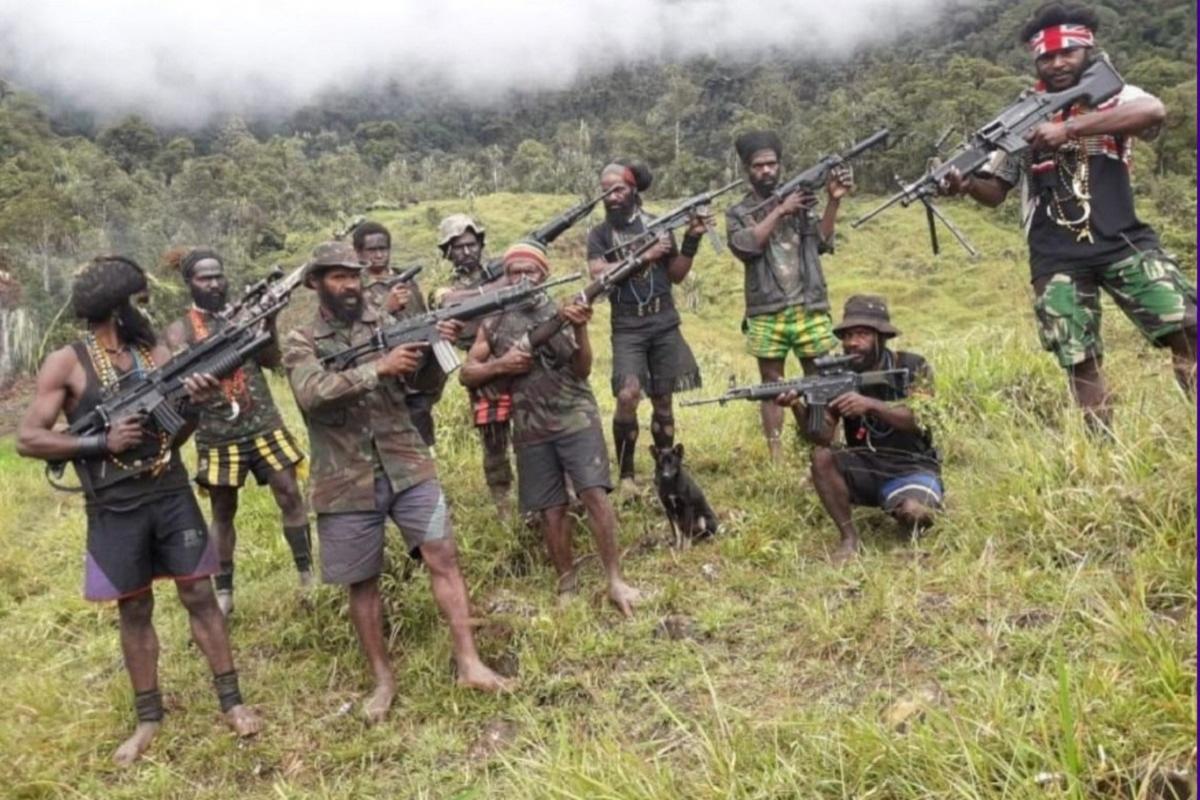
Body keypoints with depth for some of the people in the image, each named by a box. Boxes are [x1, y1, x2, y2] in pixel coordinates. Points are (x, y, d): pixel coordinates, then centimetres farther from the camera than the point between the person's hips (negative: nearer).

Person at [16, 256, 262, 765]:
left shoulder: (156, 353, 4)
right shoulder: (66, 363, -6)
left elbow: (171, 435, 5)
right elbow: (27, 439, -7)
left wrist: (193, 404, -16)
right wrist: (100, 442, -17)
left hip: (171, 494, 2)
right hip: (113, 508, -2)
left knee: (199, 594, 4)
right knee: (134, 610, 9)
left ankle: (231, 702, 13)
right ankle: (149, 718, 23)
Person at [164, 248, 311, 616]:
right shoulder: (180, 330, 1)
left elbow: (272, 360, -4)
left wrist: (268, 322, -20)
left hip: (264, 425, 2)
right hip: (217, 436, -1)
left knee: (290, 494, 0)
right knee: (223, 511, 7)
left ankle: (308, 572, 10)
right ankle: (223, 591, 17)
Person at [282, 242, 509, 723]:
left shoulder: (386, 324, 6)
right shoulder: (300, 342, -2)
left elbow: (425, 385, 3)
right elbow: (312, 393, -21)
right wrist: (379, 368, -28)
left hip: (407, 466, 2)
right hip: (346, 482, -1)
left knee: (443, 558, -5)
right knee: (362, 584, 9)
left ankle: (469, 664, 2)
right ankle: (383, 679, 24)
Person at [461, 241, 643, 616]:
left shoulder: (561, 312, 3)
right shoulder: (494, 323, 7)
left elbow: (582, 370, -5)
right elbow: (466, 374, 9)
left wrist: (580, 329, -21)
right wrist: (500, 365, -9)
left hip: (576, 418, -1)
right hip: (531, 430, 2)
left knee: (595, 494, -10)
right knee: (551, 509, 5)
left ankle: (615, 580, -3)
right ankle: (567, 583, 20)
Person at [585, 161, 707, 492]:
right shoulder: (599, 235, 3)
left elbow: (676, 274, 10)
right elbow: (600, 275, -13)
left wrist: (691, 241, -4)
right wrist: (644, 256, -16)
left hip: (665, 324, 2)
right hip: (627, 328, -2)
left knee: (662, 400, 7)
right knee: (627, 396, -18)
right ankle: (626, 474, -4)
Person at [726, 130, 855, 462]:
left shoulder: (801, 198, 11)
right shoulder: (737, 212, 8)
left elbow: (821, 242, 0)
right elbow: (746, 245, -12)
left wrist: (833, 201, -13)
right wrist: (781, 211, -14)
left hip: (810, 309, 1)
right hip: (766, 315, -1)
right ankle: (776, 458, 13)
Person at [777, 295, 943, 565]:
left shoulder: (912, 367, -9)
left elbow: (916, 419, -25)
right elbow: (823, 436, -15)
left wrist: (869, 404, -40)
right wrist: (797, 407, -35)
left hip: (912, 468, -2)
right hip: (865, 469, 3)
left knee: (913, 514, -32)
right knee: (821, 457, -25)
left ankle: (917, 503, 7)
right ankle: (848, 535, -11)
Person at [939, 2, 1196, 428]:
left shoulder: (1113, 96, 6)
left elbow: (1153, 111, -19)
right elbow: (996, 191, 11)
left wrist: (1068, 128, -28)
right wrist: (967, 184, -13)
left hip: (1124, 241, -1)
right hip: (1056, 258, 1)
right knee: (1079, 360, 2)